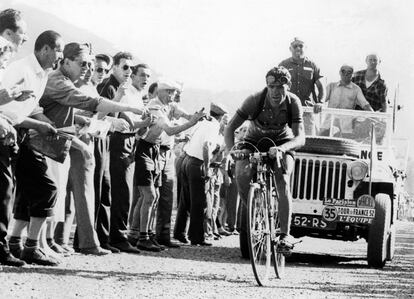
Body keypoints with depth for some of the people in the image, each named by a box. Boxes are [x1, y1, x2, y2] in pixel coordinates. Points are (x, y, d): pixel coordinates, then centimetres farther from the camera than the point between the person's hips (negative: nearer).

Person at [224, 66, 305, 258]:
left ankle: (285, 235, -27)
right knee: (242, 175, -29)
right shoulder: (255, 101, -25)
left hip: (282, 145, 0)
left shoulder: (293, 103, -23)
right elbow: (229, 129, -21)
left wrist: (281, 148, -50)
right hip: (253, 142, 0)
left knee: (282, 181, -27)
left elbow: (300, 138, -30)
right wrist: (231, 152, -39)